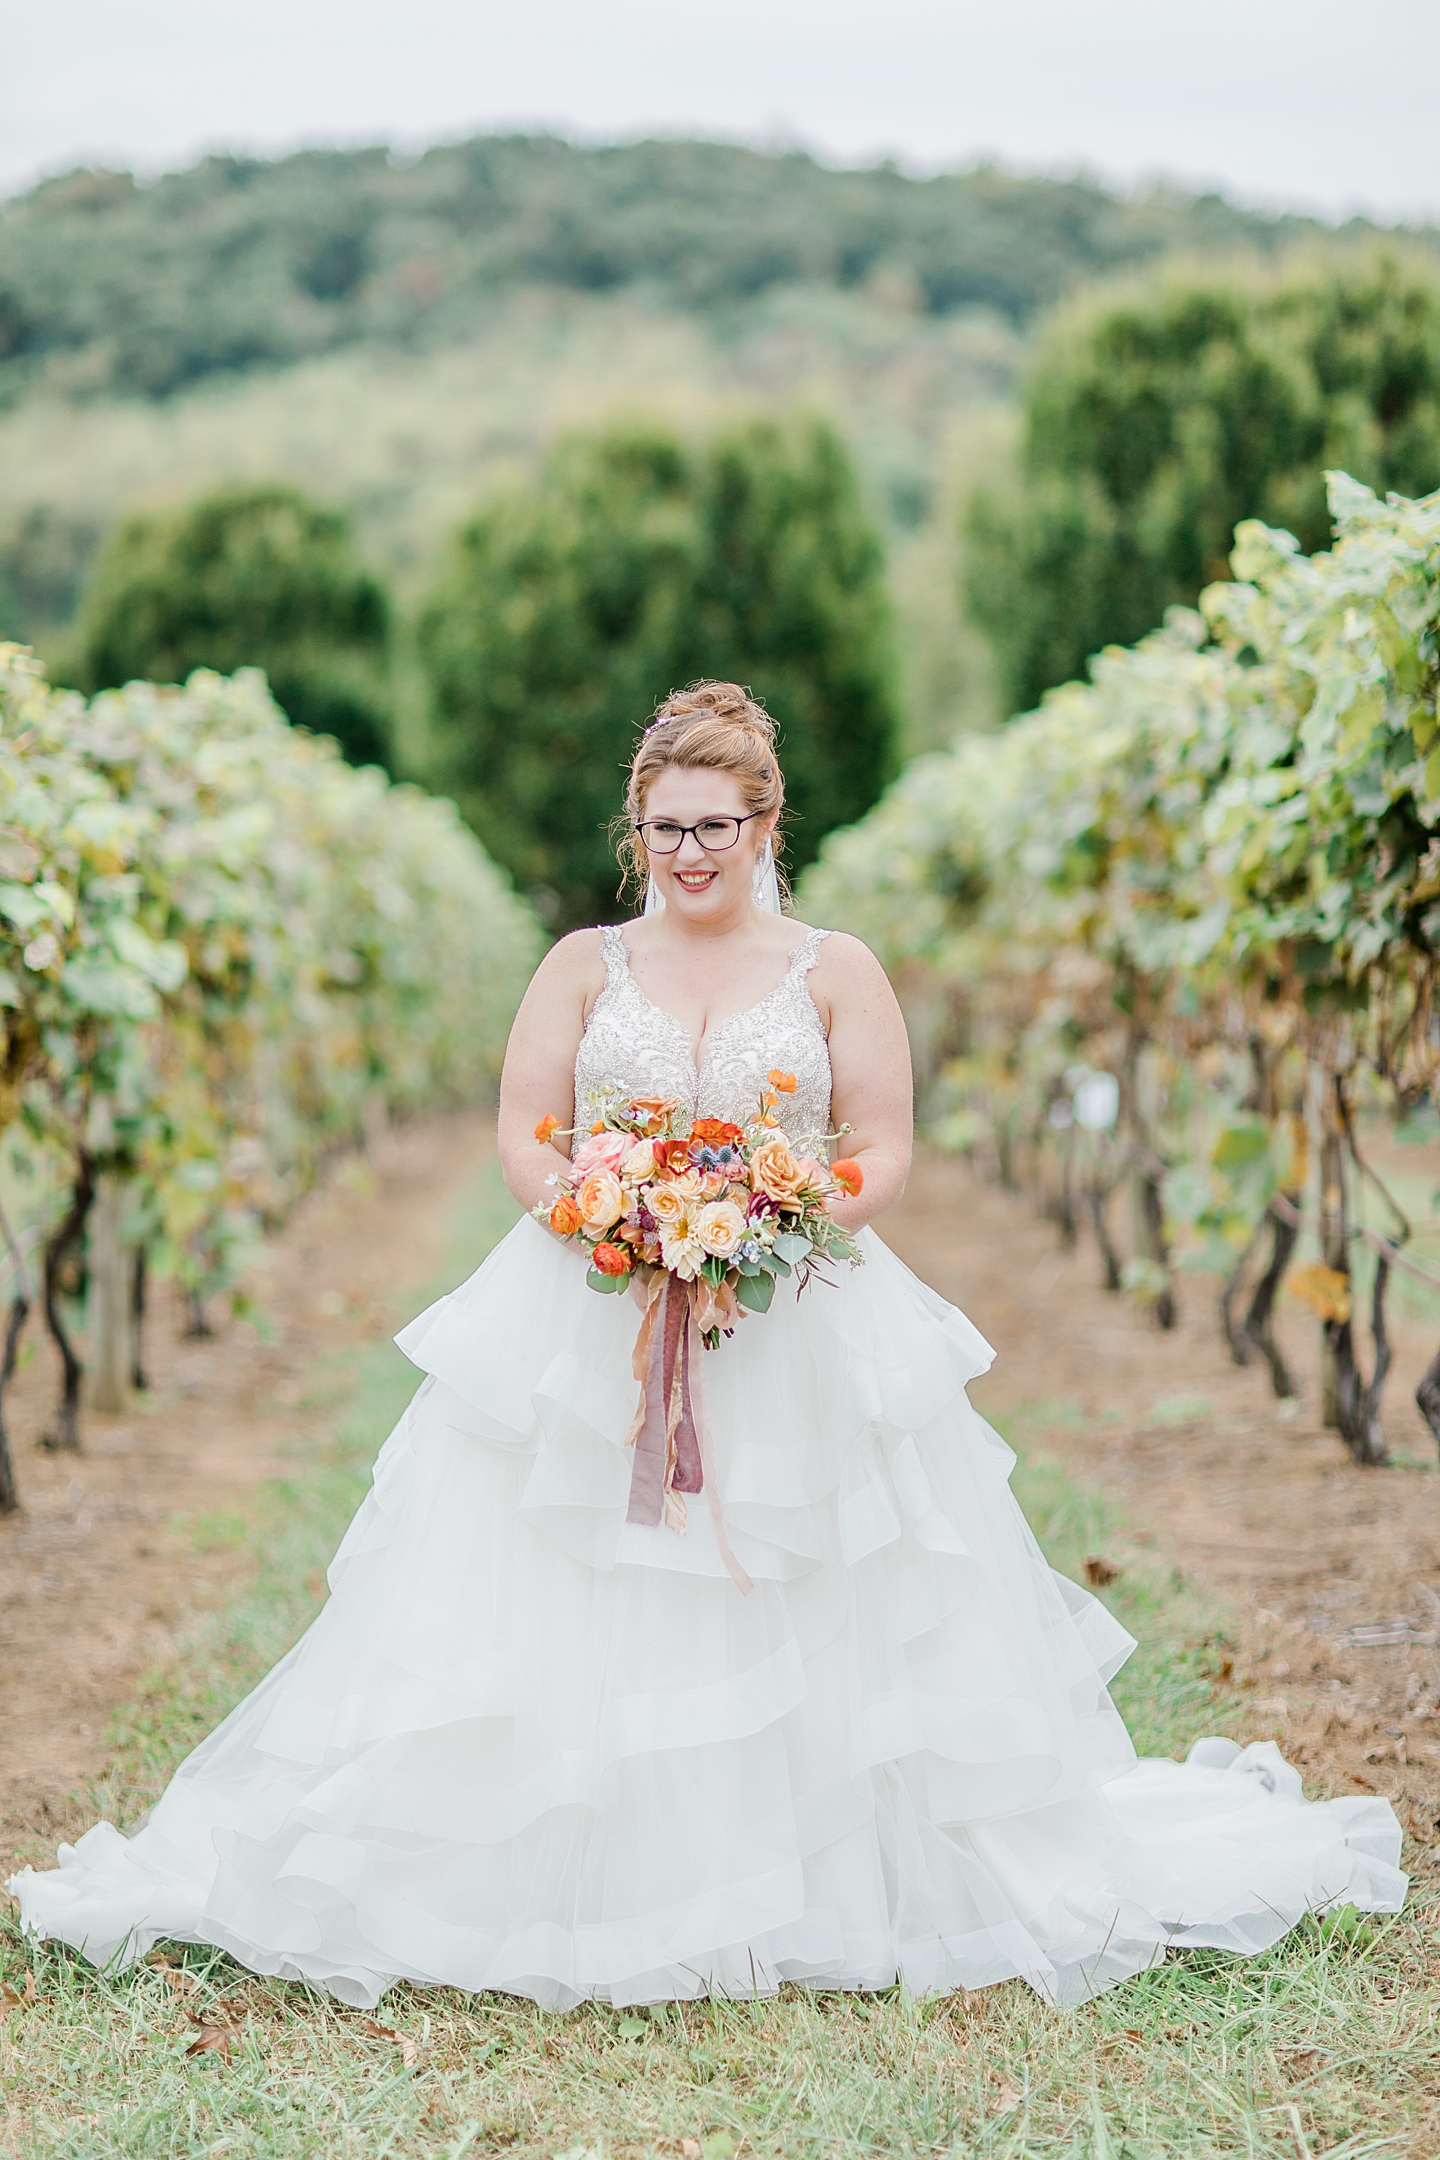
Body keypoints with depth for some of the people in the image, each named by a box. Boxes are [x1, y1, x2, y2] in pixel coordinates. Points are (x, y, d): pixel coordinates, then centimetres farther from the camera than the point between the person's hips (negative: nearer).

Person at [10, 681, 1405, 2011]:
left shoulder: (834, 971, 7)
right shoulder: (584, 966, 10)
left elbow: (885, 1153, 2)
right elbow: (523, 1138, 4)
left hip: (802, 1333, 0)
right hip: (587, 1326, 1)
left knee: (812, 1635, -1)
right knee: (567, 1621, -3)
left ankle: (827, 1893, 13)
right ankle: (558, 1887, 7)